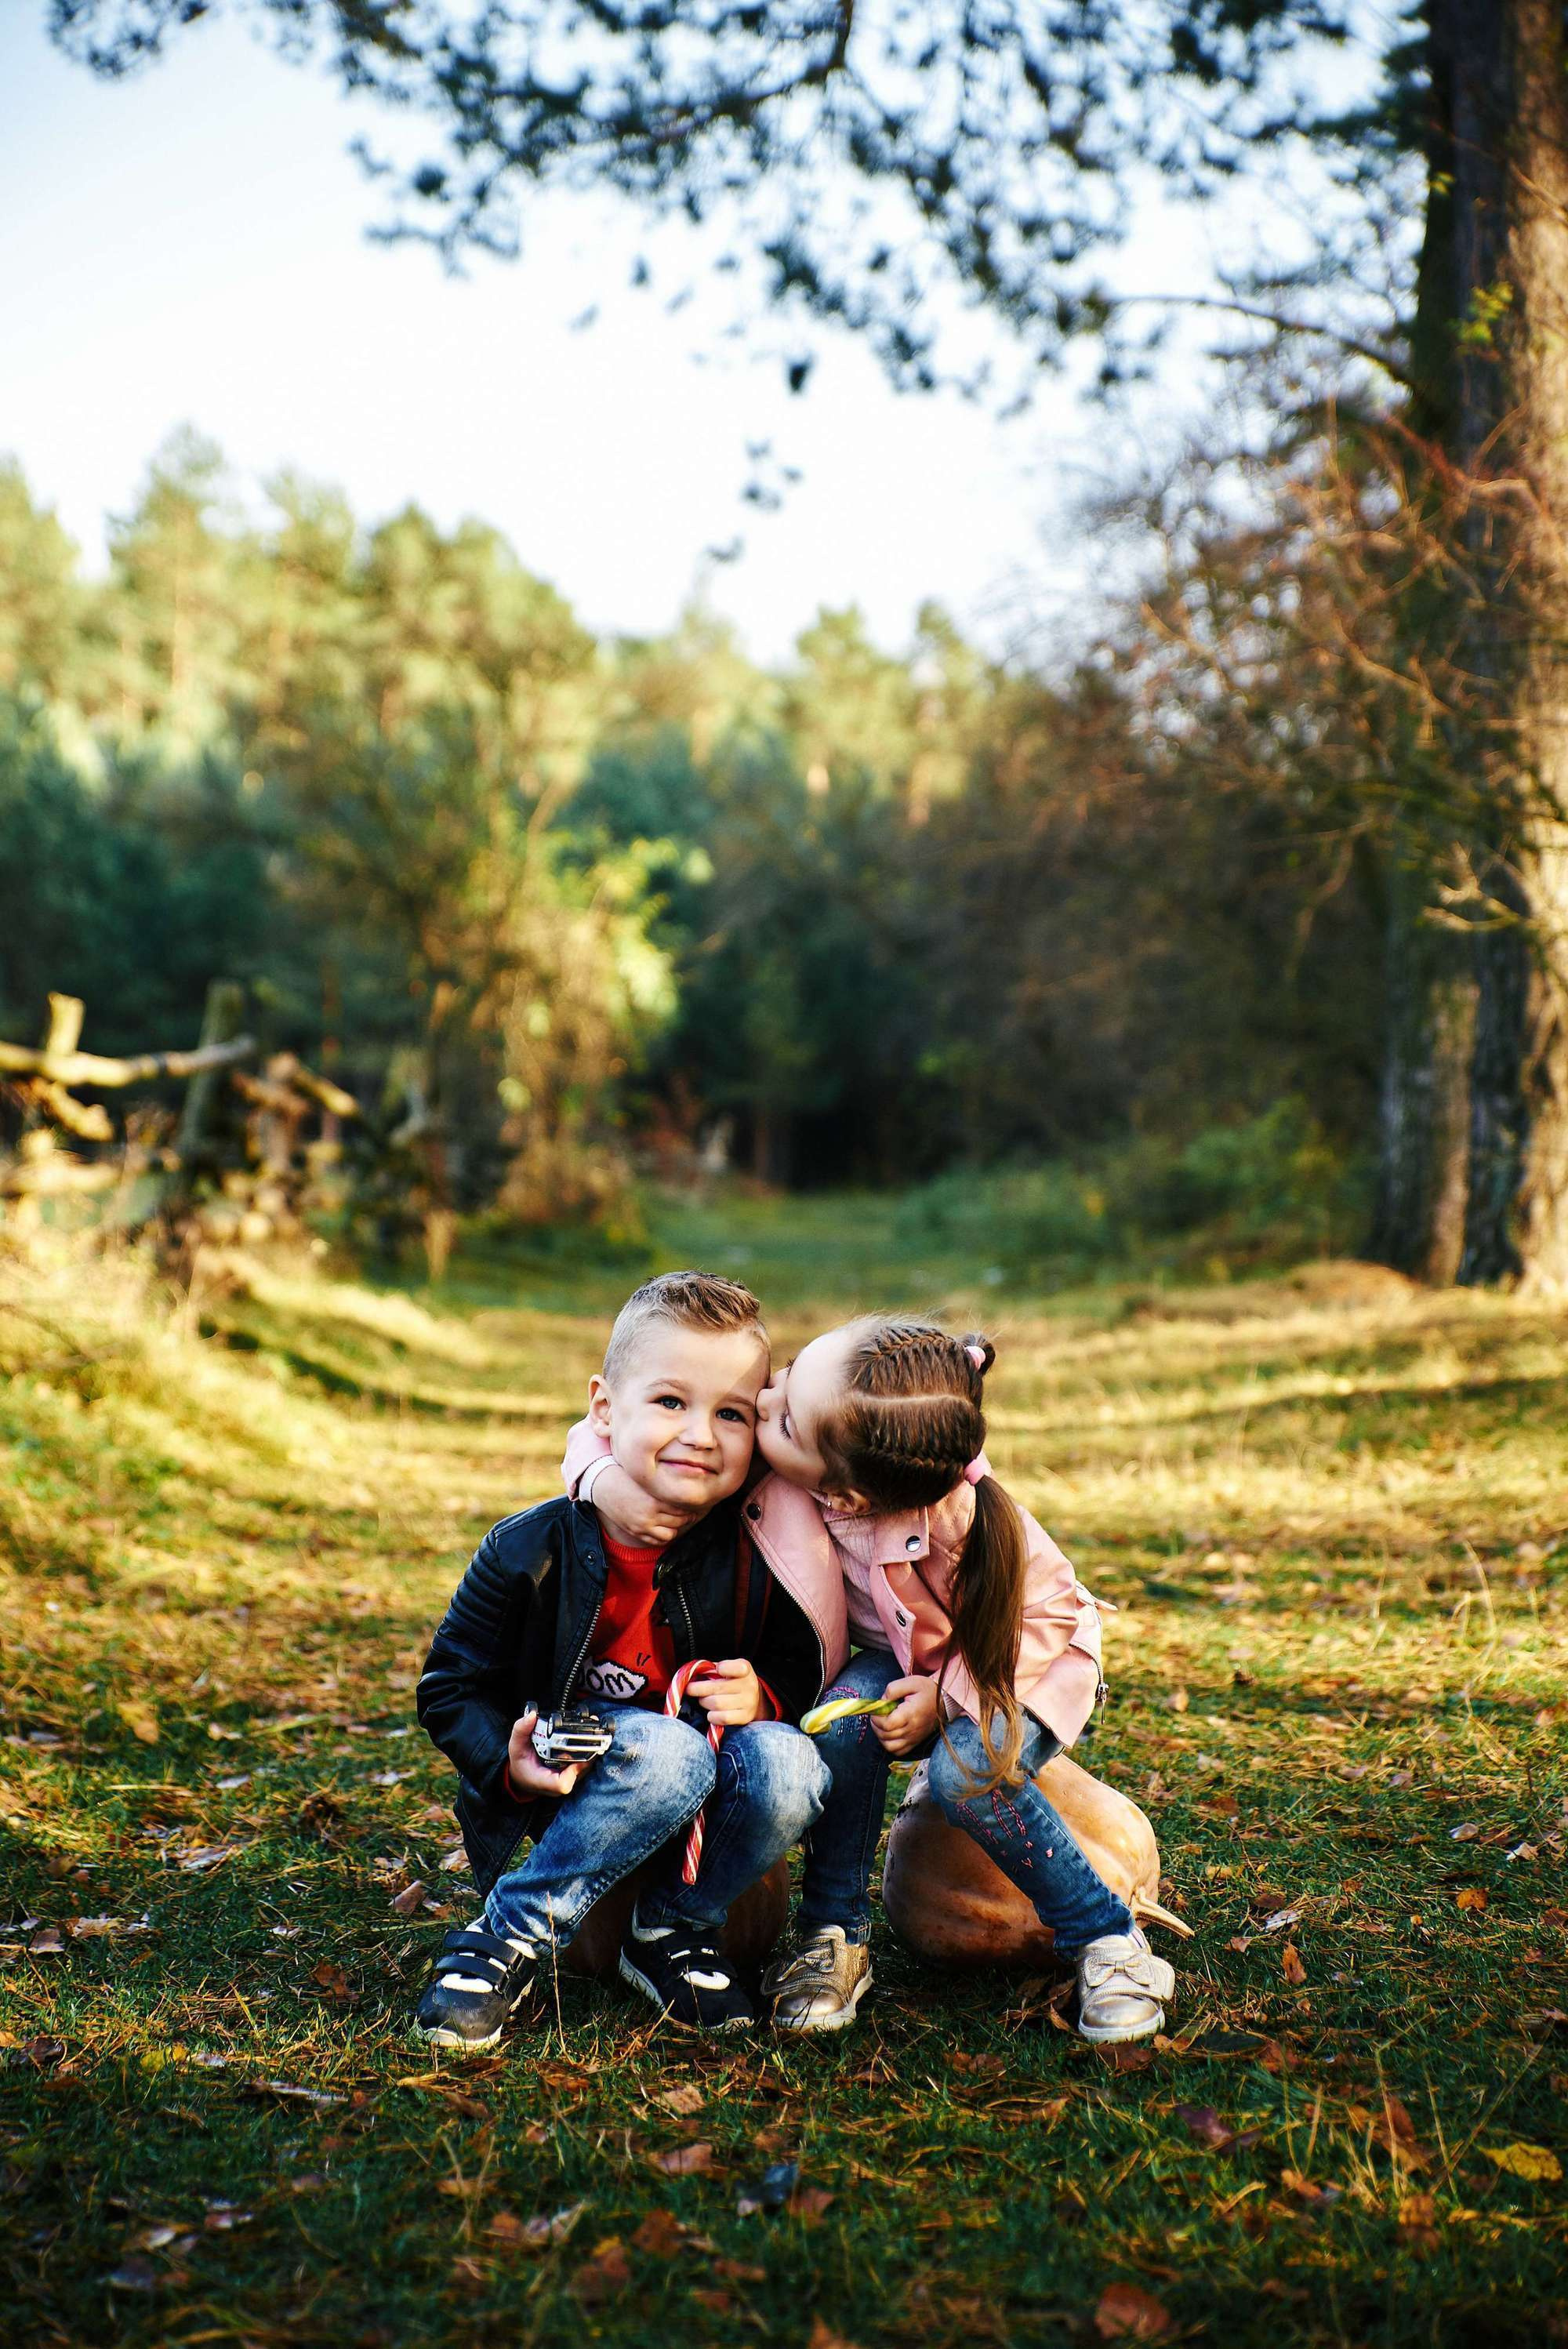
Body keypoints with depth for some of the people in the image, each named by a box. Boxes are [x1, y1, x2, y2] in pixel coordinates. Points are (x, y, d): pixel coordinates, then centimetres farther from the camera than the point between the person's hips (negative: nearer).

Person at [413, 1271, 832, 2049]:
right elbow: (451, 1687, -2)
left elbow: (800, 1666, 7)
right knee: (668, 1752, -34)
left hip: (701, 1812, 3)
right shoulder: (530, 1552, -12)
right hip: (564, 1798, -2)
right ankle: (510, 1940, -18)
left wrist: (765, 1698, -16)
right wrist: (509, 1764, -22)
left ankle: (671, 1933, -4)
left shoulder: (756, 1556, -8)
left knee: (787, 1765, -29)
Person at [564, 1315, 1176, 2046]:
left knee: (968, 1772, -33)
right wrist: (606, 1479, -42)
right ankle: (835, 1936, -11)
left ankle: (1108, 1937, -9)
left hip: (1035, 1658, -3)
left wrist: (948, 1697, -30)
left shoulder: (963, 1524, -37)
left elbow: (1051, 1614, -20)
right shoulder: (757, 1457, -30)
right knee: (849, 1713, -30)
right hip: (893, 1662, 3)